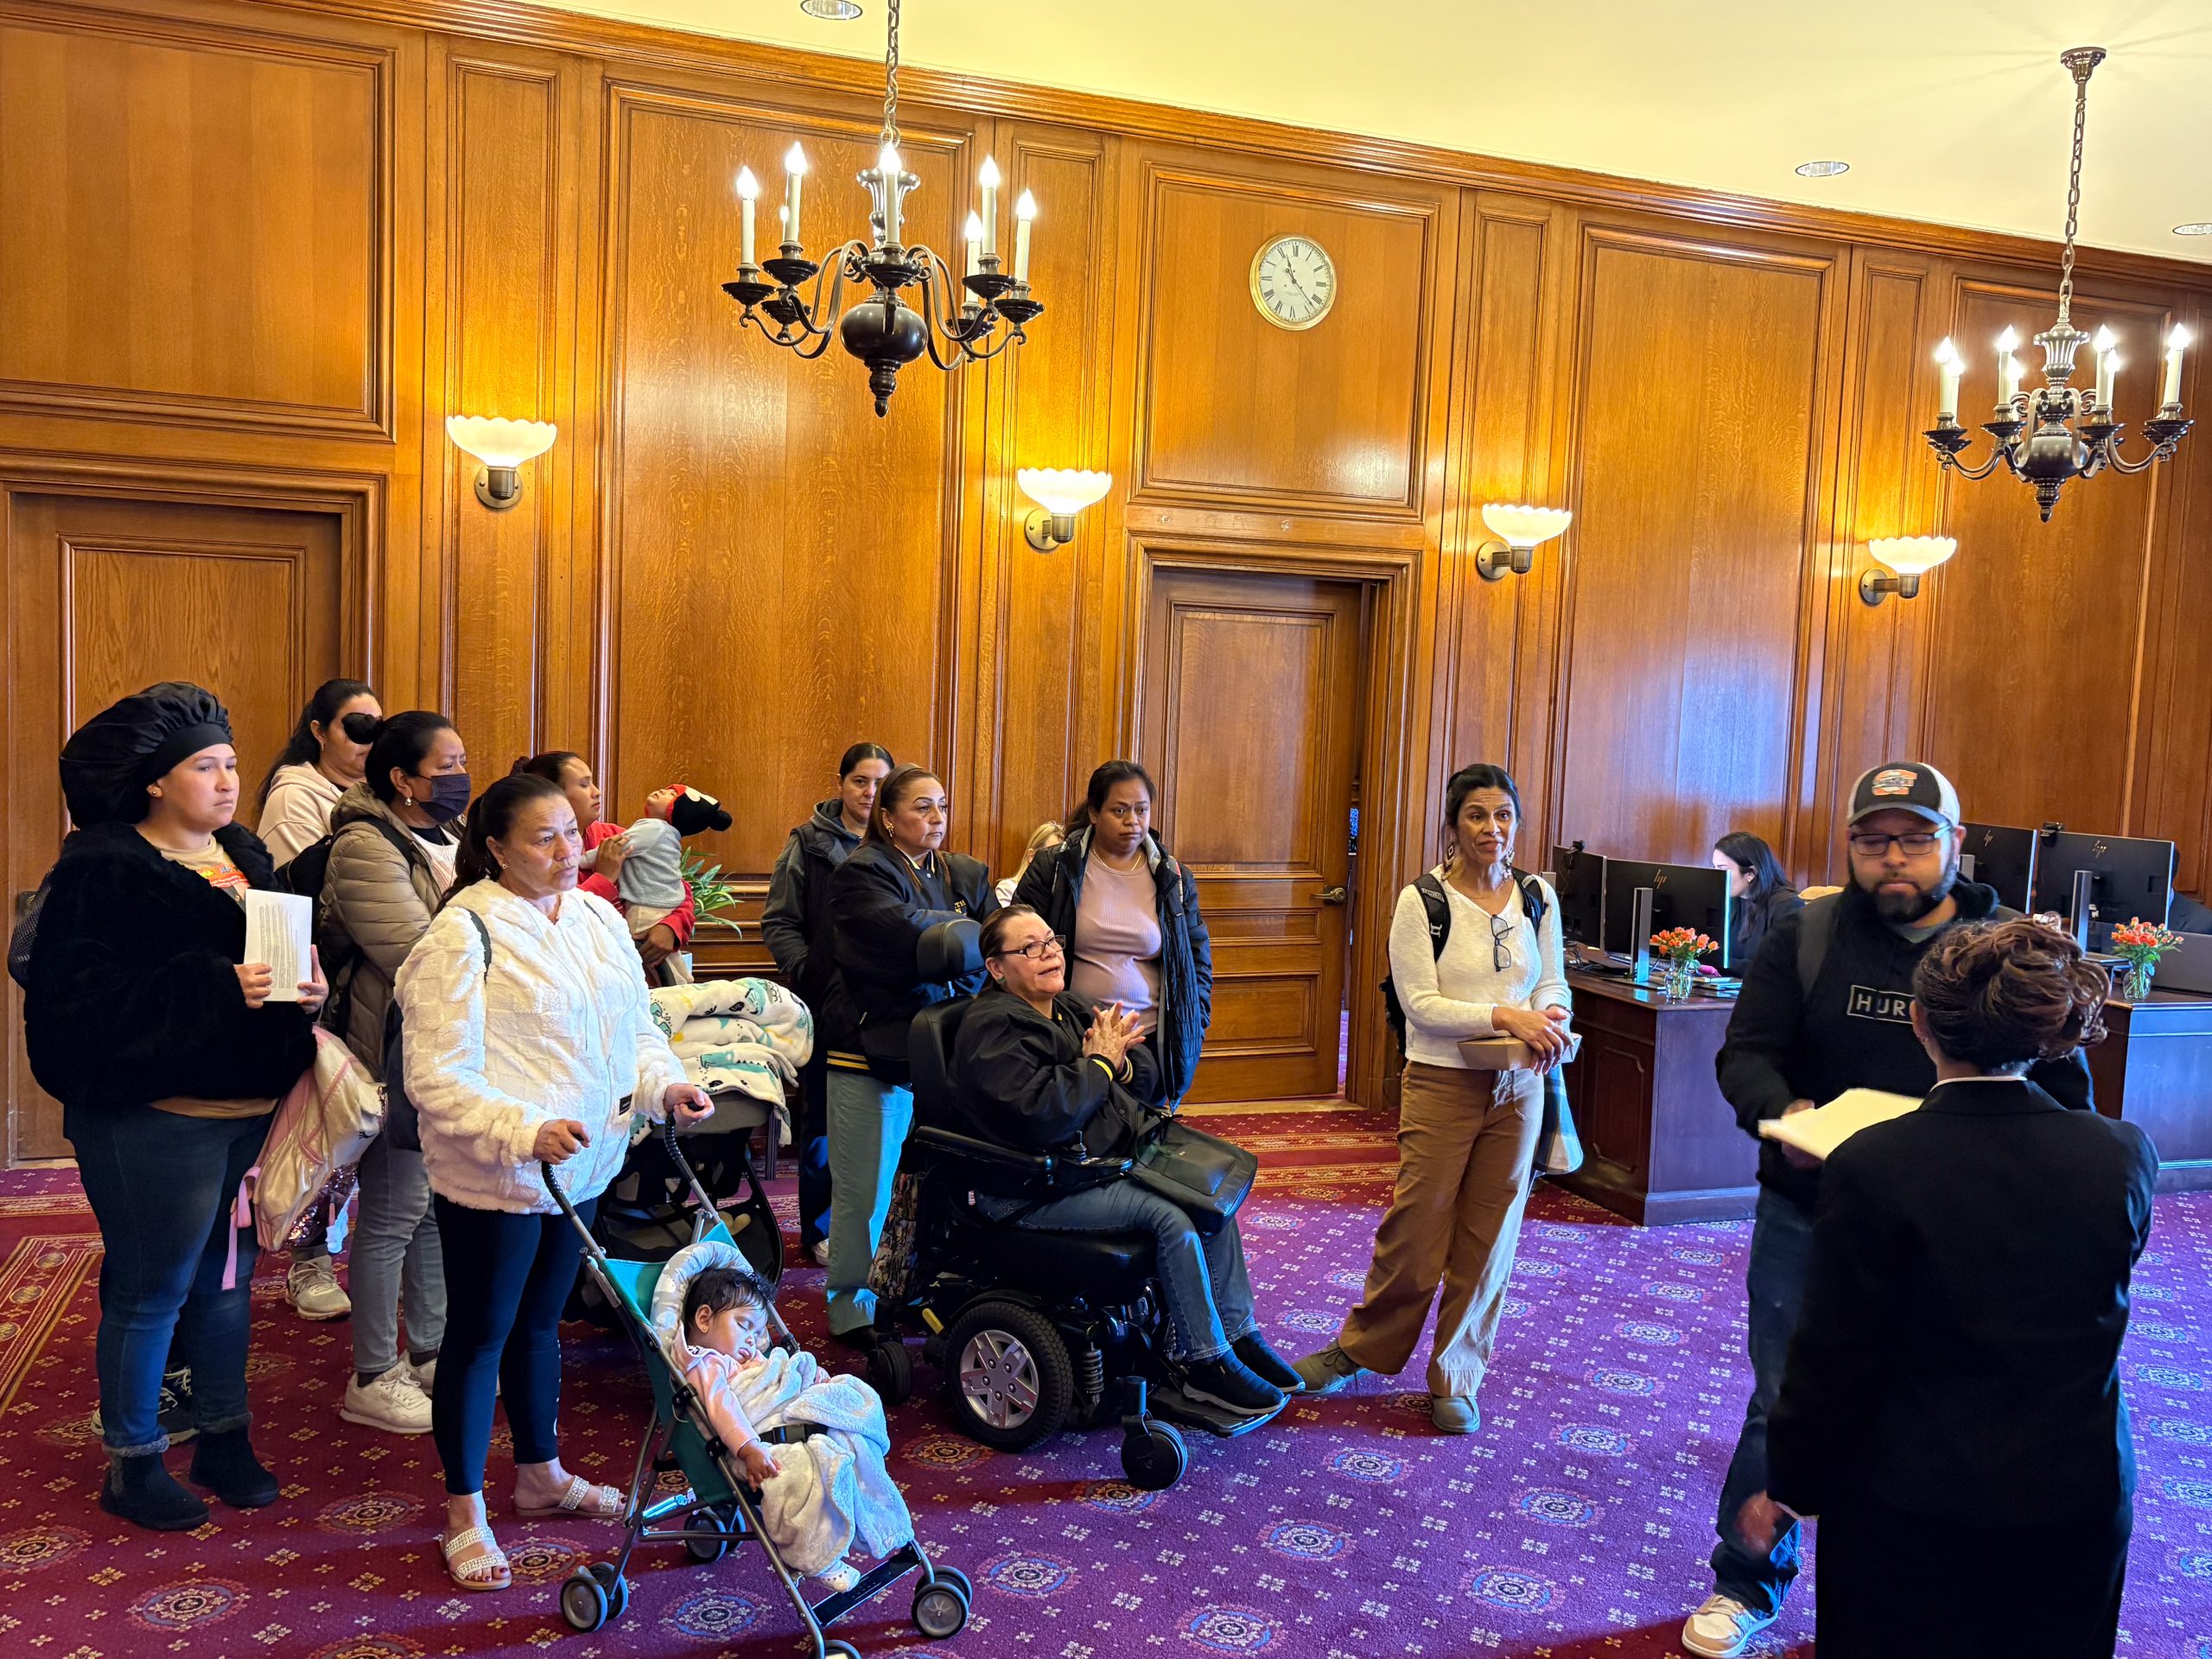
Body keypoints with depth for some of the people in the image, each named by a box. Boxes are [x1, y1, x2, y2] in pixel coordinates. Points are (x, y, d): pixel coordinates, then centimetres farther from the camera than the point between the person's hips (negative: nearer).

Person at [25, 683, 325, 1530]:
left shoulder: (244, 856, 10)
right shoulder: (105, 869, -11)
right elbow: (85, 998, -19)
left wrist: (306, 986, -7)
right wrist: (216, 988, -28)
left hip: (253, 1111, 7)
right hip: (155, 1120, -7)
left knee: (228, 1278, 17)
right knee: (151, 1292, 6)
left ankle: (224, 1438, 33)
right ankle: (132, 1465, 24)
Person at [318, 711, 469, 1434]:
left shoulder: (452, 833, 12)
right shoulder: (367, 848, -16)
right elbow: (417, 955, -25)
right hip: (396, 1053, -9)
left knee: (440, 1204, 16)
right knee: (394, 1212, 0)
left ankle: (427, 1353, 30)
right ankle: (371, 1380, 13)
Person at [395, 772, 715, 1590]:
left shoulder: (599, 919, 5)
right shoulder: (464, 932, -17)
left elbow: (636, 1029, 13)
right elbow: (437, 1076, -21)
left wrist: (665, 1085, -6)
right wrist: (524, 1131, -33)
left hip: (581, 1163, 7)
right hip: (490, 1176, -7)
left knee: (539, 1322, 22)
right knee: (480, 1334, 8)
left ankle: (540, 1474, 39)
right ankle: (464, 1513, 25)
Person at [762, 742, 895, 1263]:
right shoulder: (809, 843, 1)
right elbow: (779, 922, 0)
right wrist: (808, 971, -14)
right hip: (827, 1004, -1)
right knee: (822, 1117, 8)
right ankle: (821, 1229, 21)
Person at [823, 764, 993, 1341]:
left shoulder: (967, 875, 14)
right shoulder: (861, 872, -5)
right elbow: (906, 929, -22)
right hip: (873, 1052, -5)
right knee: (865, 1189, 3)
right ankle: (852, 1304, 19)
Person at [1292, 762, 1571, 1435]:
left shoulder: (1538, 896, 5)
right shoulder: (1422, 901, -8)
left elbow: (1553, 982, 9)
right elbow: (1420, 1003, -13)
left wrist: (1548, 1024, -13)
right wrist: (1504, 1016, -23)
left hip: (1517, 1088, 4)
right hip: (1442, 1084, -4)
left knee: (1488, 1236, 9)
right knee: (1415, 1229, 2)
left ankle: (1456, 1379, 23)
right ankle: (1358, 1349, 25)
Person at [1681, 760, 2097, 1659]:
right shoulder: (1807, 934, -1)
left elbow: (2064, 1089, 2)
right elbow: (1745, 1053, -2)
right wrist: (1782, 1112, -23)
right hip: (1807, 1218, 0)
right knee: (1784, 1407, 10)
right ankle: (1747, 1583, 29)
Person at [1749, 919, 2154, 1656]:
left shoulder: (1871, 1167, -22)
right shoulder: (2127, 1155, -11)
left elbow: (1831, 1359, -15)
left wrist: (1789, 1484, 1)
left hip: (1912, 1503, -3)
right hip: (2080, 1498, 4)